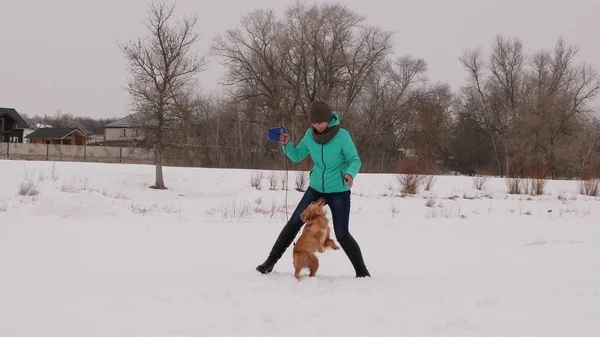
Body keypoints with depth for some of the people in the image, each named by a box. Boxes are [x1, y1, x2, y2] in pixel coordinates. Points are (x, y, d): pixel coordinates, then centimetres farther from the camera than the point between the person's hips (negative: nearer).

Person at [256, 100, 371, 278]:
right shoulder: (310, 135, -5)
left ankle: (362, 271, 11)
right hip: (316, 189, 4)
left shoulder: (342, 135, -18)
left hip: (339, 192, -4)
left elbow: (355, 160, -13)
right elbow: (297, 156, 7)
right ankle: (271, 261, 12)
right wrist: (286, 144, -11)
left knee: (342, 235, -5)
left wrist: (350, 173, -34)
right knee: (293, 223, 2)